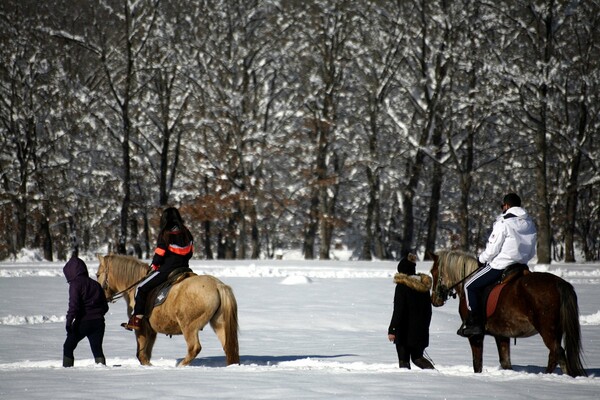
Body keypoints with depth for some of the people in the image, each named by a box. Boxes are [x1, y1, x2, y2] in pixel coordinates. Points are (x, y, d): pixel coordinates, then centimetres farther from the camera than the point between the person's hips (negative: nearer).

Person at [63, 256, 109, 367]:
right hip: (98, 322, 5)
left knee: (68, 347, 10)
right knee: (97, 349, 7)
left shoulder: (76, 284, -8)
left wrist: (69, 321, -16)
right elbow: (105, 306, 15)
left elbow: (74, 305, -18)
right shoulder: (96, 284, 13)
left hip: (82, 323, -5)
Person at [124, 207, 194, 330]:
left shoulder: (165, 235, -12)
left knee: (141, 288, 2)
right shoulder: (187, 234, 6)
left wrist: (154, 265, 12)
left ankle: (137, 318, -6)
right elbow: (190, 252, 13)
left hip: (166, 270, -7)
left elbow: (159, 255, -8)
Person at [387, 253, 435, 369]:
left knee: (403, 359, 2)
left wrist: (391, 330, -14)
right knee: (417, 357, 16)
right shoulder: (424, 285, 7)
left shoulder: (402, 286, -13)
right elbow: (428, 309, 14)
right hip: (421, 330, 6)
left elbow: (398, 311, -17)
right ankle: (431, 369, -7)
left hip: (405, 330, -6)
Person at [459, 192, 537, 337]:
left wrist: (481, 259, 4)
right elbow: (531, 252, 14)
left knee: (470, 286, 3)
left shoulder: (504, 223, -14)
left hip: (500, 266, -8)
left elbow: (492, 249, -14)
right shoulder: (530, 224, 9)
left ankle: (475, 322, -5)